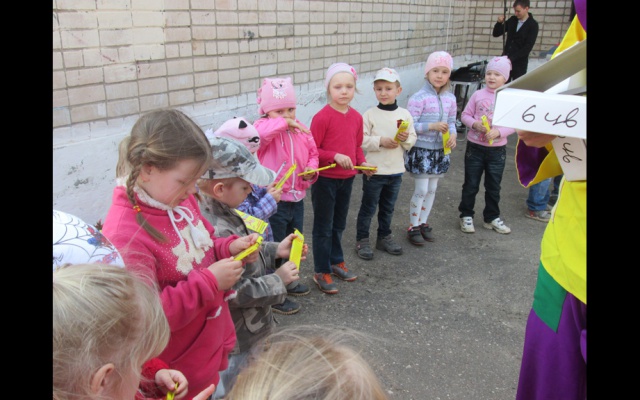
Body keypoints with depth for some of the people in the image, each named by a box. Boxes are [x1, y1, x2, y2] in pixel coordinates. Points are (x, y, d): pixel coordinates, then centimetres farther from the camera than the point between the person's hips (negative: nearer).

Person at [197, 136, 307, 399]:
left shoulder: (220, 211, -4)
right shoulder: (214, 231, -34)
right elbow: (232, 293, -30)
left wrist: (275, 250, 0)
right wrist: (277, 281, -19)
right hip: (235, 338, -9)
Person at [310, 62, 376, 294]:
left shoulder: (356, 117, 3)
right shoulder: (322, 117, -17)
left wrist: (362, 163, -3)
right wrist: (335, 156, -26)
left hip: (347, 178, 6)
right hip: (325, 179, -6)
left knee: (339, 224, 21)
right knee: (323, 227, 5)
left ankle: (336, 261, 38)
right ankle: (321, 272, 17)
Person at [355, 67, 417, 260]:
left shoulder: (405, 114, 2)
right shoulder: (370, 114, -9)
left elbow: (413, 140, 5)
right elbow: (361, 140, -12)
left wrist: (406, 139, -16)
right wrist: (380, 141, -23)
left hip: (396, 171, 4)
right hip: (374, 170, -4)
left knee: (388, 207, 18)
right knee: (368, 207, 6)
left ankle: (384, 237, 33)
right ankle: (362, 240, 19)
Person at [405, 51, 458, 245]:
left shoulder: (450, 98, 3)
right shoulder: (419, 98, -15)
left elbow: (451, 123, 11)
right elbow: (410, 126, -17)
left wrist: (453, 135, -10)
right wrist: (432, 126, -27)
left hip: (440, 150, 6)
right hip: (421, 149, -6)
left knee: (432, 189, 13)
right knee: (421, 189, -2)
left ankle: (423, 223, 29)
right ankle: (413, 227, 15)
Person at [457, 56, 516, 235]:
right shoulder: (478, 95, -2)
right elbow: (465, 115, 1)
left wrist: (499, 132, -21)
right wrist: (475, 124, -18)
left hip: (497, 149, 1)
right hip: (475, 146, 0)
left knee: (493, 186, 13)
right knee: (471, 184, 8)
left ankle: (492, 218, 29)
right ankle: (466, 215, 23)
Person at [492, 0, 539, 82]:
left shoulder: (533, 25, -5)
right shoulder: (512, 20, 8)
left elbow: (528, 47, -13)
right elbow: (496, 34, 10)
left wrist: (512, 58, -21)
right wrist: (499, 23, -10)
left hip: (520, 63, -4)